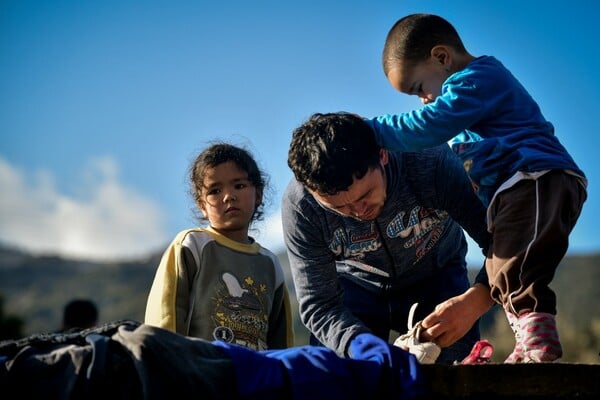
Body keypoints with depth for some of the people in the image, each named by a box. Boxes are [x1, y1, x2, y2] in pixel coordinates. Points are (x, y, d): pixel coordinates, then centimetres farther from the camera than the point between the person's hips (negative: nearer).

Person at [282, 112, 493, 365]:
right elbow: (318, 305, -27)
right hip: (357, 285, 1)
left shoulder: (432, 164, -35)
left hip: (437, 277, 0)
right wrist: (361, 346, -48)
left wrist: (473, 302, -52)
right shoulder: (299, 205, -31)